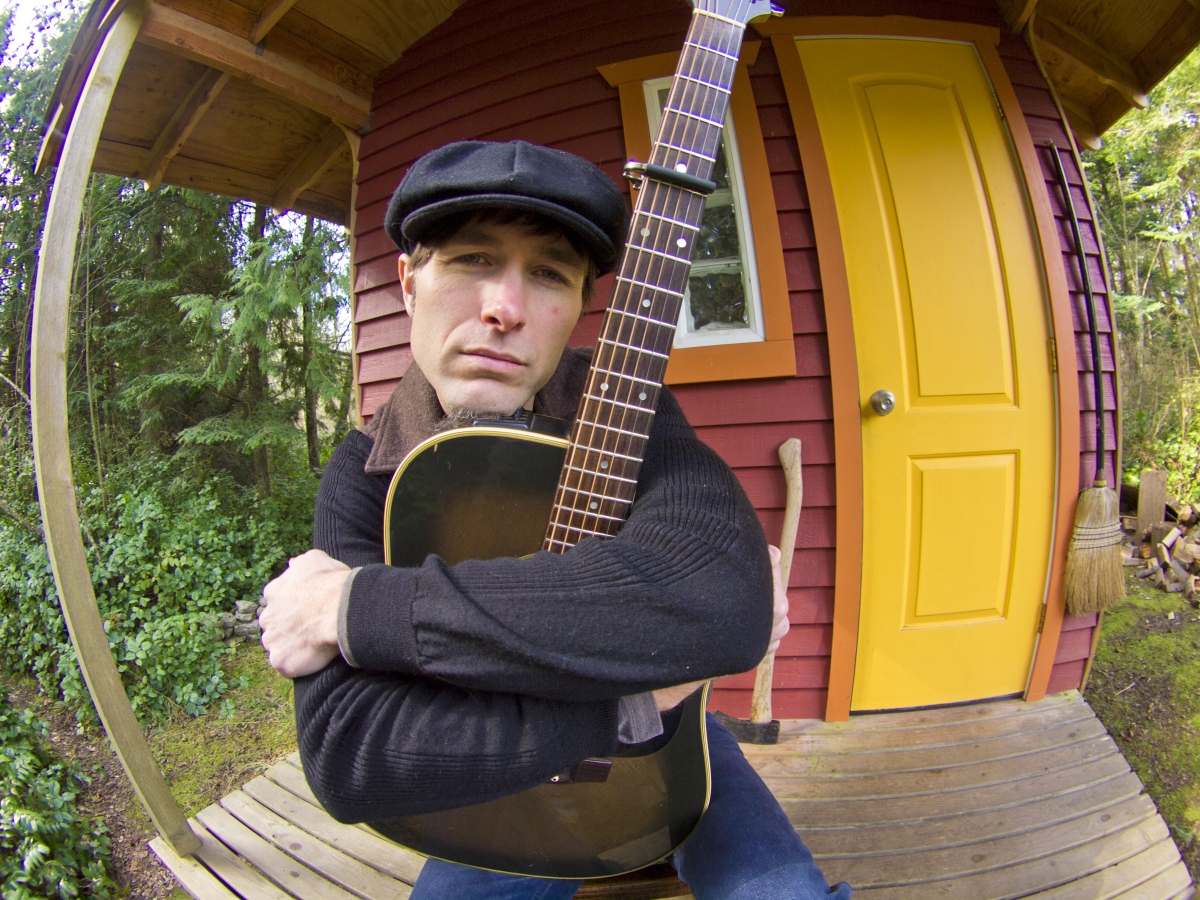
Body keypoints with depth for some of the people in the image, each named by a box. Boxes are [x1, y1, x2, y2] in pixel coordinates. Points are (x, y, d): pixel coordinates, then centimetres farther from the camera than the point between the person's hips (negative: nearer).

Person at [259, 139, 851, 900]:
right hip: (497, 788, 1)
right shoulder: (365, 475, -15)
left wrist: (361, 609, -35)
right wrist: (629, 700, -34)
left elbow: (725, 599, -40)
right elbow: (342, 756, -27)